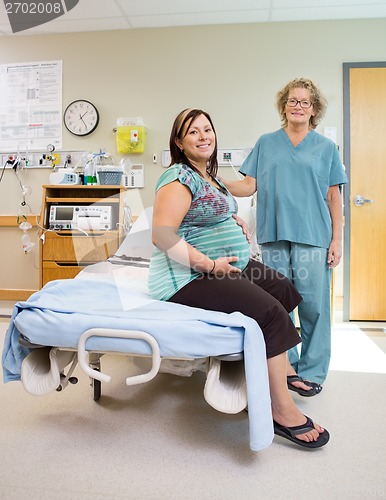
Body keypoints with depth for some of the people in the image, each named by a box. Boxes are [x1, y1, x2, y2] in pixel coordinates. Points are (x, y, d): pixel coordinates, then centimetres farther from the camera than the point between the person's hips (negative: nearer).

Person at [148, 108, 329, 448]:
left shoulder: (207, 175, 16)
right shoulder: (180, 177, -15)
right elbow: (162, 236, -25)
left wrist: (234, 220, 13)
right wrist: (211, 265, -23)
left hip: (226, 265, 11)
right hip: (190, 277, -11)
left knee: (285, 290, 12)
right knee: (271, 314, -22)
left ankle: (281, 369, 25)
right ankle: (283, 411, -9)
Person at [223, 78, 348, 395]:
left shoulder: (326, 147, 11)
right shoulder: (266, 143, 14)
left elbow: (334, 196, 7)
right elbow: (249, 185, 8)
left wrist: (337, 239, -1)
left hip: (313, 236, -1)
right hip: (274, 234, 2)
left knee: (313, 303, -3)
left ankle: (311, 371, 13)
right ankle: (287, 365, 20)